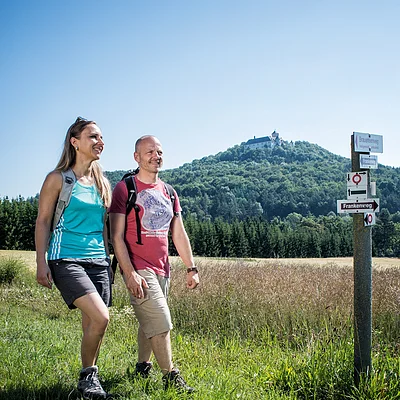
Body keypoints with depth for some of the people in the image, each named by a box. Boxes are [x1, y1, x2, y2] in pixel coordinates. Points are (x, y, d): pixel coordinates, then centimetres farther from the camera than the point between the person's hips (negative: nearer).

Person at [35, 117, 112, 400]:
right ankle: (88, 375, 1)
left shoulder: (102, 183, 14)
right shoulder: (58, 179, -2)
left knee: (92, 326, 6)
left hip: (98, 261, 6)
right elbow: (43, 221, -2)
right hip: (66, 260, -6)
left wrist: (107, 259, 18)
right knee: (101, 318, -20)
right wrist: (42, 263, -8)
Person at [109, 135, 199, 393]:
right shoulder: (125, 188, -6)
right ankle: (171, 378, 3)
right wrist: (129, 273, -18)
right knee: (161, 323, -9)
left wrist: (191, 268, 10)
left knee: (149, 323, 13)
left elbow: (179, 234, 16)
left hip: (162, 269, 6)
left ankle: (142, 369, 28)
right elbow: (117, 236, -11)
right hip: (138, 269, -6)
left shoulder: (168, 192, 13)